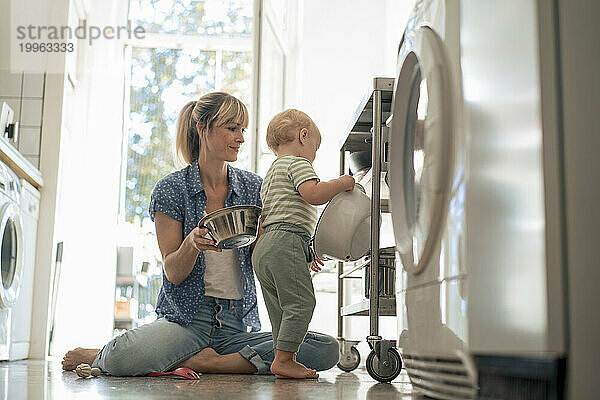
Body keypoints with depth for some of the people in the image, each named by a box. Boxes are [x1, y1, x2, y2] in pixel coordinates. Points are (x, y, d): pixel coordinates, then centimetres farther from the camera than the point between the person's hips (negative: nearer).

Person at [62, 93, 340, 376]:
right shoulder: (171, 189, 0)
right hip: (186, 318, -3)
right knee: (124, 358, -35)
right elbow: (173, 273, -4)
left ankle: (211, 361, -15)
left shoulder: (254, 188, 9)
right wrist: (193, 243, -25)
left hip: (239, 323, 4)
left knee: (328, 349, -21)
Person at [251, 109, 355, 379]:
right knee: (301, 303, -12)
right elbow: (314, 194, -19)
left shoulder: (272, 173, 32)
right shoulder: (297, 163, 0)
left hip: (263, 248, 11)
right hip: (287, 241, -11)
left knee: (281, 311, 10)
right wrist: (343, 183, -1)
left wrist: (307, 253, 35)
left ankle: (285, 361, 10)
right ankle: (283, 359, -15)